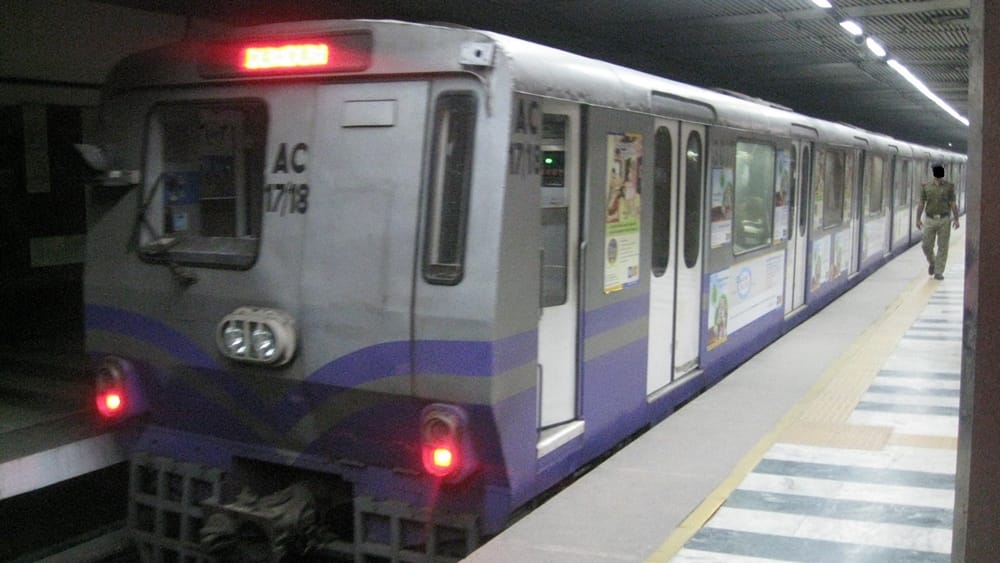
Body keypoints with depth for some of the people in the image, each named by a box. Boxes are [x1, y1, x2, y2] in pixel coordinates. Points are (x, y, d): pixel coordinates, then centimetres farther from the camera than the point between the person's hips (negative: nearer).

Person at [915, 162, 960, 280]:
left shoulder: (949, 186, 1)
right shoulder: (926, 186, 3)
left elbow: (953, 204, 0)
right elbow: (921, 204, 3)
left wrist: (956, 219, -11)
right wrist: (918, 219, -7)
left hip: (944, 220, -1)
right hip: (930, 220, 1)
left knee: (942, 247, -3)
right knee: (927, 246, -1)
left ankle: (938, 272, 3)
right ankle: (932, 263, 29)